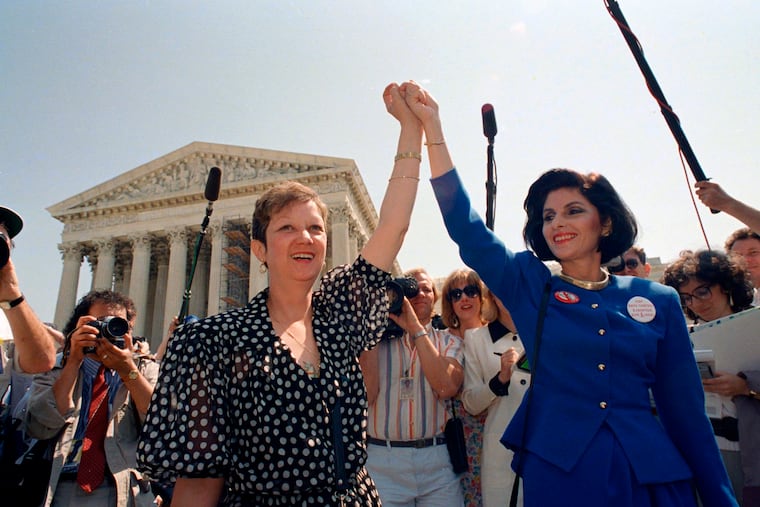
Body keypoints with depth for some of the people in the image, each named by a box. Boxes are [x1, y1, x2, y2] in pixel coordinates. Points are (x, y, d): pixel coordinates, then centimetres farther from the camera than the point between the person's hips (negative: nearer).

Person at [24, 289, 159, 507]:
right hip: (60, 488, 2)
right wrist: (74, 362, -6)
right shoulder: (54, 371, 13)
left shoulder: (147, 371, 11)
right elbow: (39, 429, -3)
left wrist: (128, 370, -10)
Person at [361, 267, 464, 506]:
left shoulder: (449, 341, 7)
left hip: (438, 460, 1)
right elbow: (365, 394, -10)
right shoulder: (378, 340, 5)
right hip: (382, 460, 0)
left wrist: (416, 329, -14)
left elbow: (447, 387, -13)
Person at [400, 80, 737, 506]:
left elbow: (686, 409, 5)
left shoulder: (658, 300, 2)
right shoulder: (530, 286, -1)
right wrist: (432, 126, -13)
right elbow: (466, 225, -9)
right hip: (556, 473, -1)